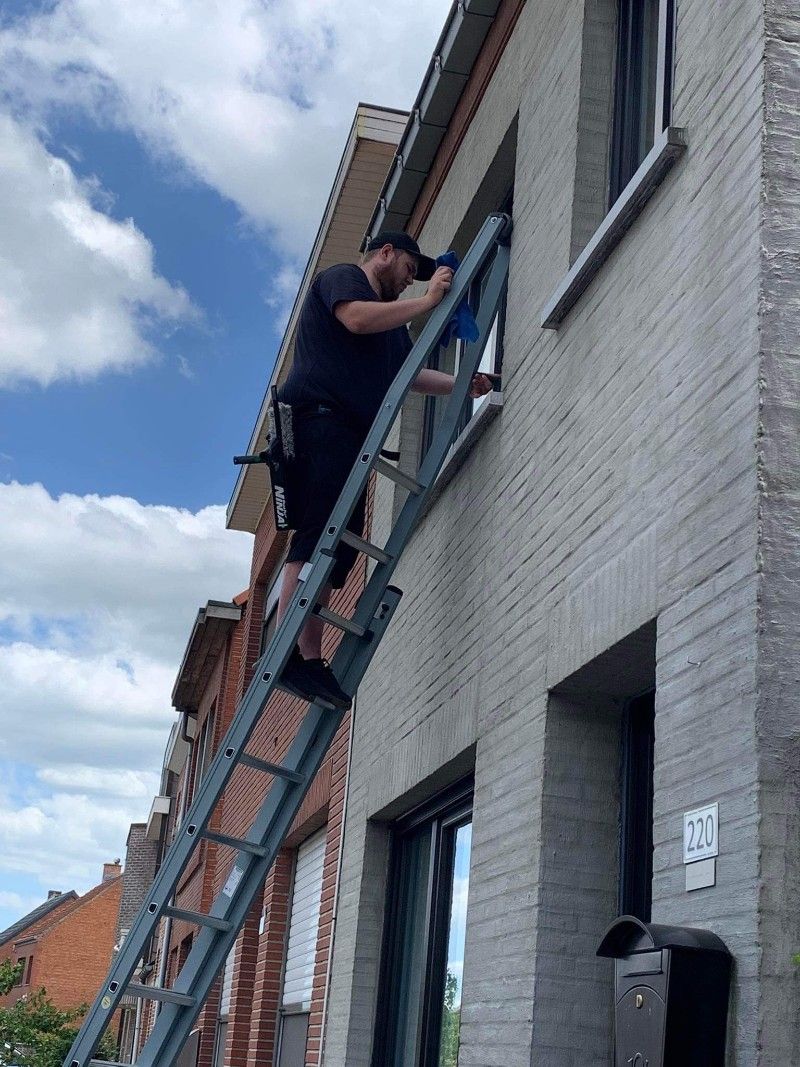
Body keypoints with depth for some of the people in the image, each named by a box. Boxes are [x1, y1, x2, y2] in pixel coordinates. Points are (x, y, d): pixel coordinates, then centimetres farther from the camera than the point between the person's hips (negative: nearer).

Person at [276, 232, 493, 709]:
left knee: (341, 539, -2)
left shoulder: (390, 316, 35)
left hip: (348, 435, 10)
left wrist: (462, 384, 18)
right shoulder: (342, 276, 8)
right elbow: (357, 319, -13)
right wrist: (428, 301, -6)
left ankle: (309, 656, -8)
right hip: (320, 416, -10)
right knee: (320, 533, -21)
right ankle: (287, 652, -28)